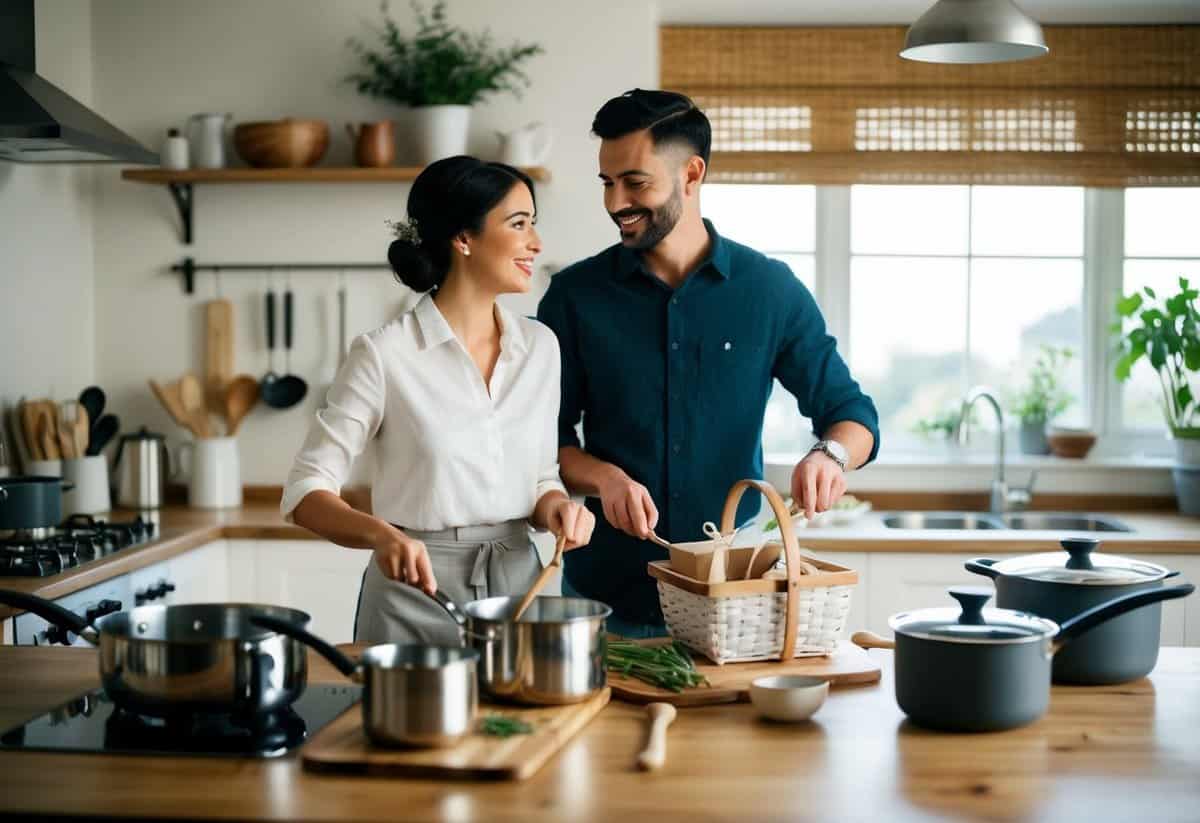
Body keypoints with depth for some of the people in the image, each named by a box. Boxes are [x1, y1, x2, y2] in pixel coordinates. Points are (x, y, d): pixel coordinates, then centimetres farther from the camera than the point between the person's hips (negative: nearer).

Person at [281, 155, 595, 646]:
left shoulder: (539, 346, 4)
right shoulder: (385, 354, -11)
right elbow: (305, 491, -9)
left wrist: (555, 506, -9)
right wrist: (382, 534, -27)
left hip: (518, 583, 5)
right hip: (418, 592, -4)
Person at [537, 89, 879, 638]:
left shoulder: (770, 289, -1)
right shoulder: (576, 295, -1)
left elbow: (849, 411, 4)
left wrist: (831, 453, -19)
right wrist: (604, 478, -18)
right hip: (607, 594, 0)